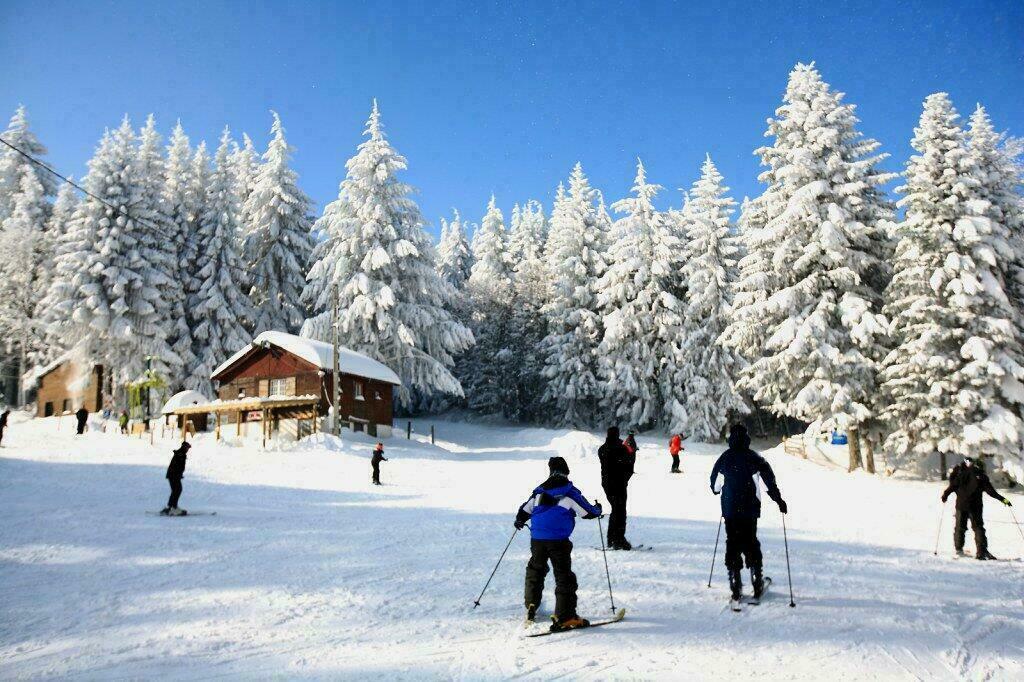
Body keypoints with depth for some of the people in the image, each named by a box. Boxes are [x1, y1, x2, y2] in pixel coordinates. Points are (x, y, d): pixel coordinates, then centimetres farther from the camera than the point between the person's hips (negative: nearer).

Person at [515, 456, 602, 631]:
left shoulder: (539, 490, 10)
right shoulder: (570, 492, -3)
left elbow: (524, 511, 18)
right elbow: (589, 513, 0)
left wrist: (519, 521, 40)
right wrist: (598, 509, 23)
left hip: (537, 539, 5)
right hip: (558, 541, -5)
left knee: (535, 571, 24)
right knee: (564, 577, -2)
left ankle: (531, 605, 32)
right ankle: (564, 617, -8)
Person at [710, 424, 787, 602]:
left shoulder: (724, 458, 2)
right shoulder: (754, 458, -4)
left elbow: (714, 482, 11)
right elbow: (769, 479, -11)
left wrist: (716, 491, 32)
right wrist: (779, 500, -5)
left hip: (729, 509, 1)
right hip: (749, 509, -1)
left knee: (732, 544, 5)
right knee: (751, 544, 12)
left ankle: (735, 585, 2)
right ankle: (757, 579, 8)